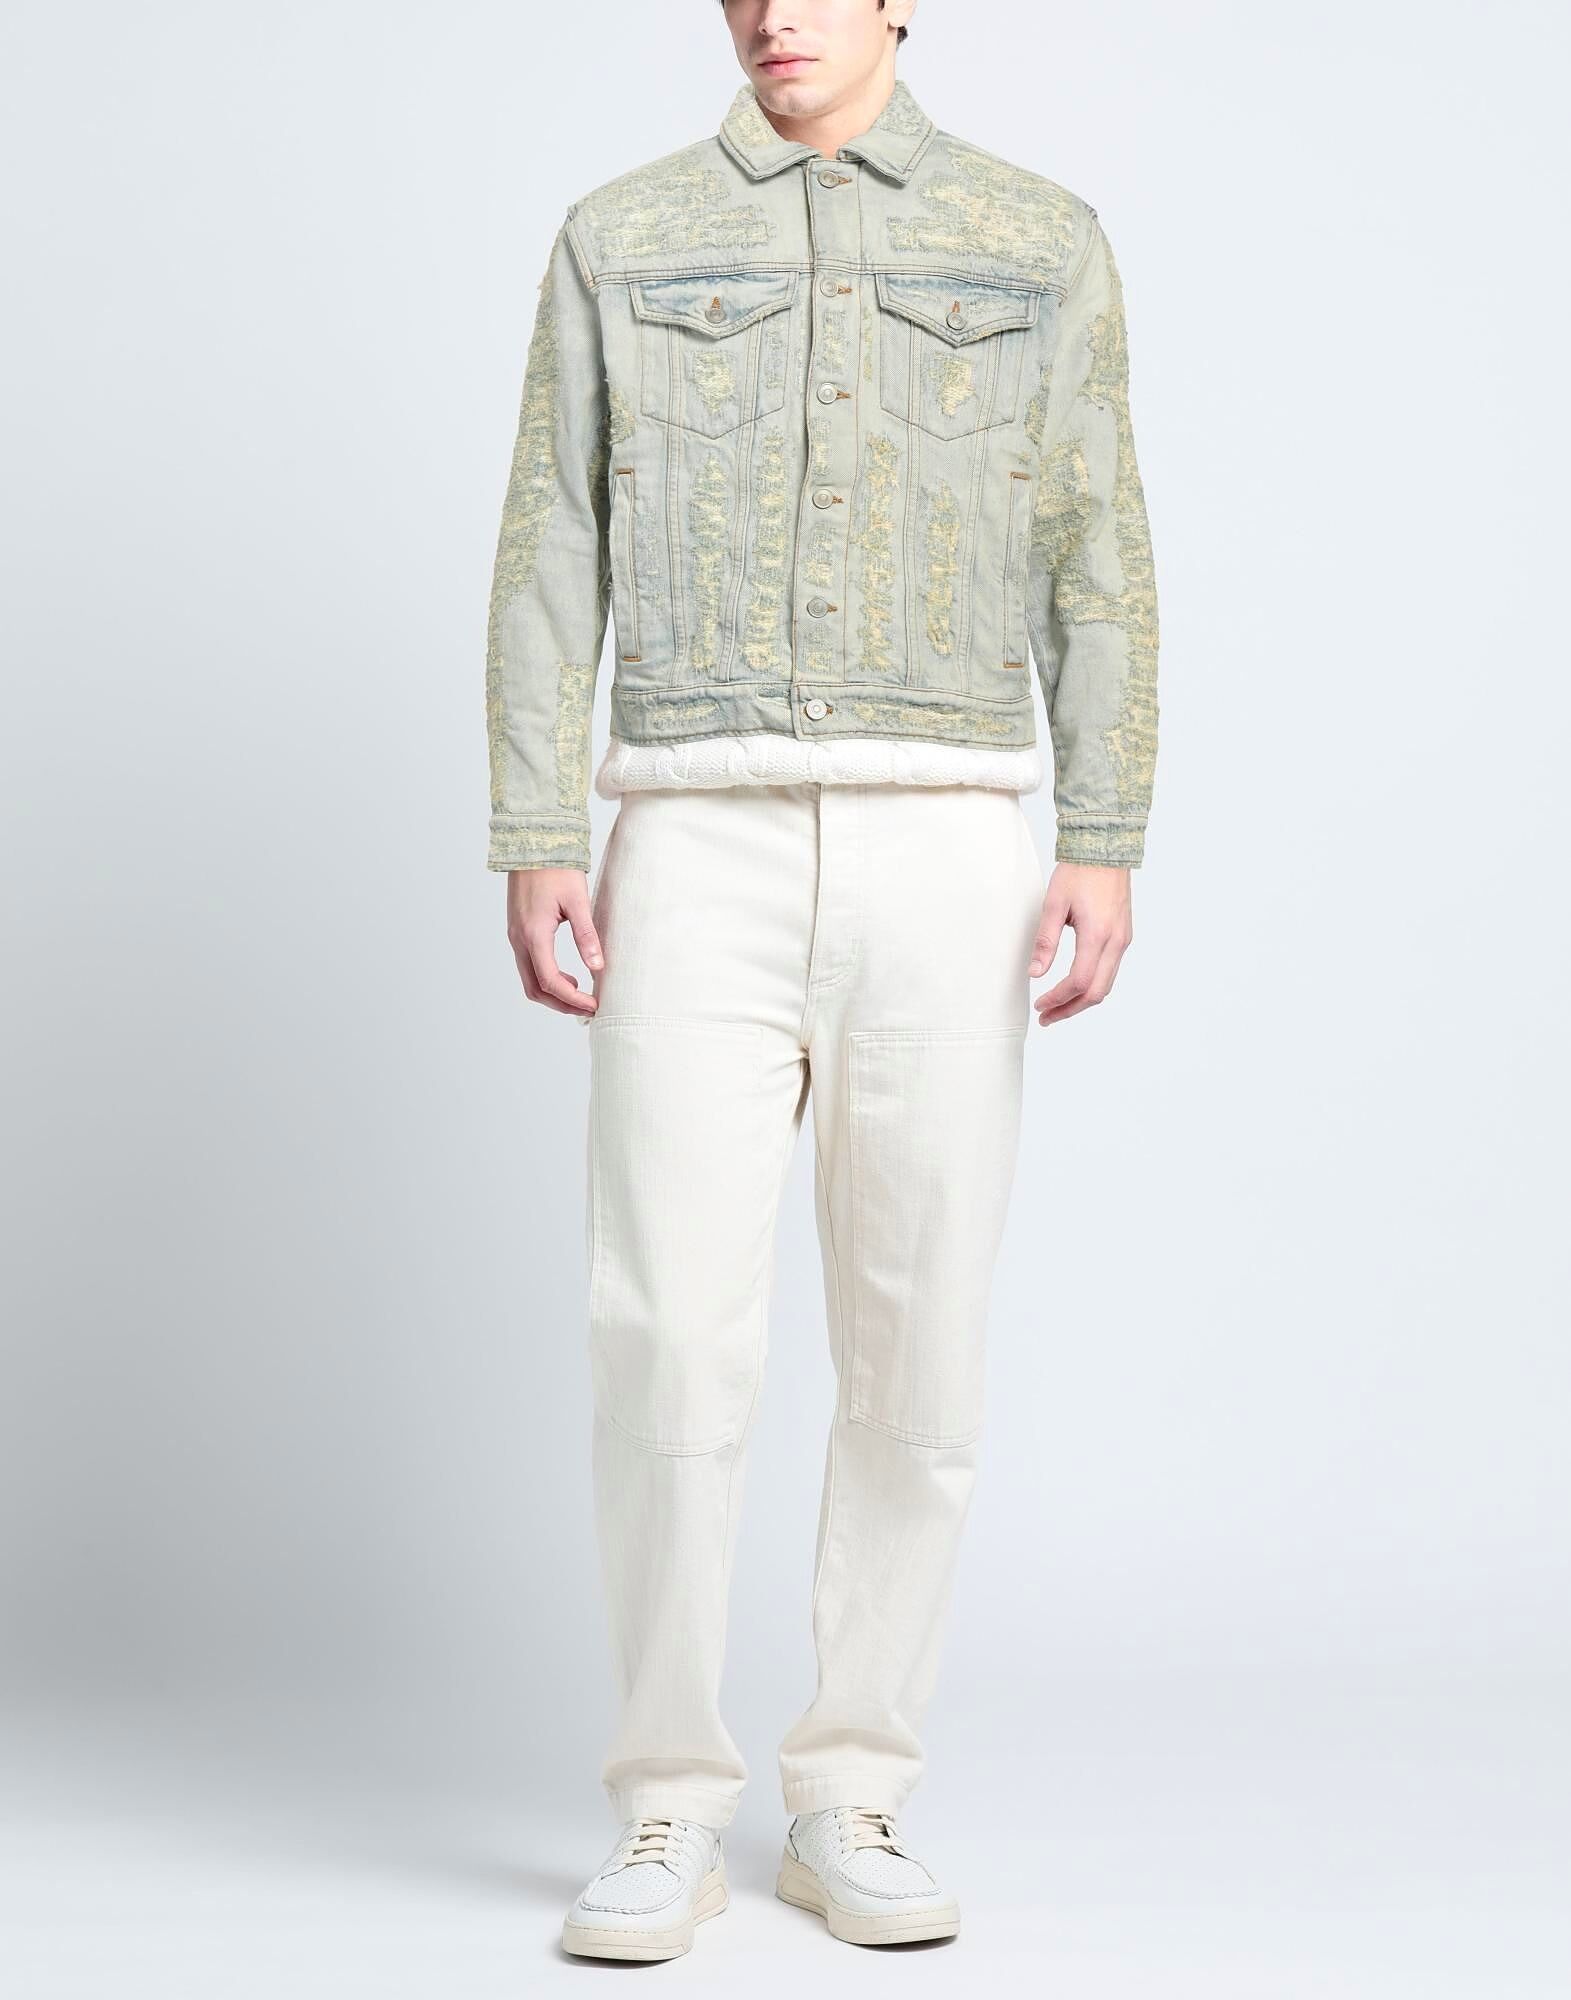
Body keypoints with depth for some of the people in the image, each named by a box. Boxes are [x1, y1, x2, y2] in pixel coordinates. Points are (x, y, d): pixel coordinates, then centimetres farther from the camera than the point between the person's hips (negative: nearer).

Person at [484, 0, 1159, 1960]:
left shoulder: (1042, 241, 11)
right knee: (671, 1338, -10)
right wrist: (534, 849, -3)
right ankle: (667, 1815, 4)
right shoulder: (622, 239, 11)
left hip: (941, 857, 0)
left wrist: (1108, 852, -5)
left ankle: (849, 1810, 14)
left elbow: (1097, 564, 6)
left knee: (917, 1346, 0)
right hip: (702, 856, 0)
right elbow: (552, 557, 7)